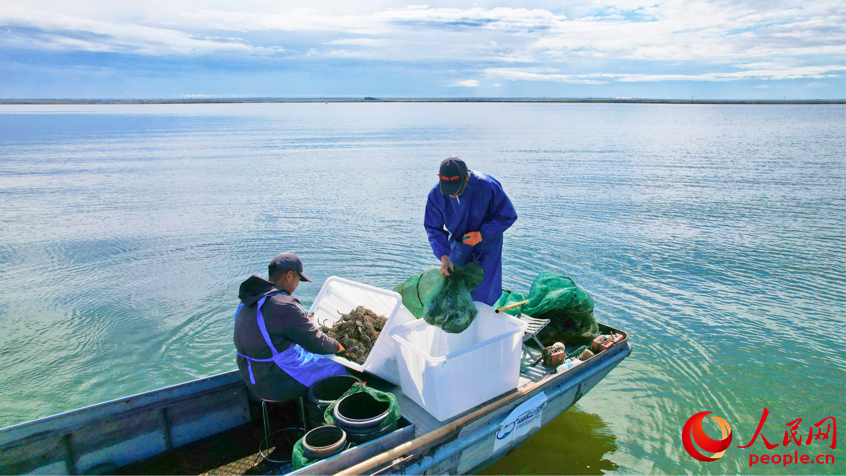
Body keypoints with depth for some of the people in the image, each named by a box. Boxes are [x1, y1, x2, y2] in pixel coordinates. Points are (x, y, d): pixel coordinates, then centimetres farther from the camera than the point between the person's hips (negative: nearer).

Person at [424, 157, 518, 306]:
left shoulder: (487, 186, -29)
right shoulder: (436, 195, -19)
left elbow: (508, 216, -17)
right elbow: (433, 229, -10)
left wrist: (481, 234, -24)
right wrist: (443, 256, -23)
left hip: (487, 242, -3)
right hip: (458, 242, 3)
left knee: (484, 291, -2)